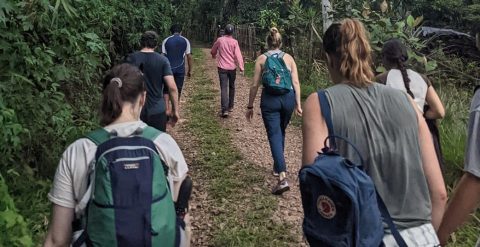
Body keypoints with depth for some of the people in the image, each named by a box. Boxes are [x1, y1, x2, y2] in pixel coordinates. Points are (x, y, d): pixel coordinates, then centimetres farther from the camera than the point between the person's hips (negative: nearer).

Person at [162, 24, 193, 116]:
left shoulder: (166, 41, 1)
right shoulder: (185, 41, 2)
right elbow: (189, 57, 0)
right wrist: (190, 70, 8)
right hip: (180, 69, 1)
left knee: (166, 90, 9)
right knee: (178, 91, 11)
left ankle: (167, 108, -9)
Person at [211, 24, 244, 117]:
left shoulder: (219, 40, -1)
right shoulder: (234, 42, -4)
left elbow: (213, 51, 14)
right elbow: (238, 55, -15)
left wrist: (214, 56, 36)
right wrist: (241, 67, -19)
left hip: (222, 67, -1)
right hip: (232, 67, 1)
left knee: (224, 88, -6)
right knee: (231, 87, 18)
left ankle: (225, 110, -18)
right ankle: (230, 106, 28)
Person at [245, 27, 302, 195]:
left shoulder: (261, 59, 3)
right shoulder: (289, 58, 9)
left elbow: (255, 85, 1)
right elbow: (296, 83, 1)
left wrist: (250, 106, 8)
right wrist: (298, 104, 3)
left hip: (270, 99, -3)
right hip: (288, 98, 3)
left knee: (274, 136, -5)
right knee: (281, 133, 22)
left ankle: (282, 178, -18)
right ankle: (278, 167, 37)